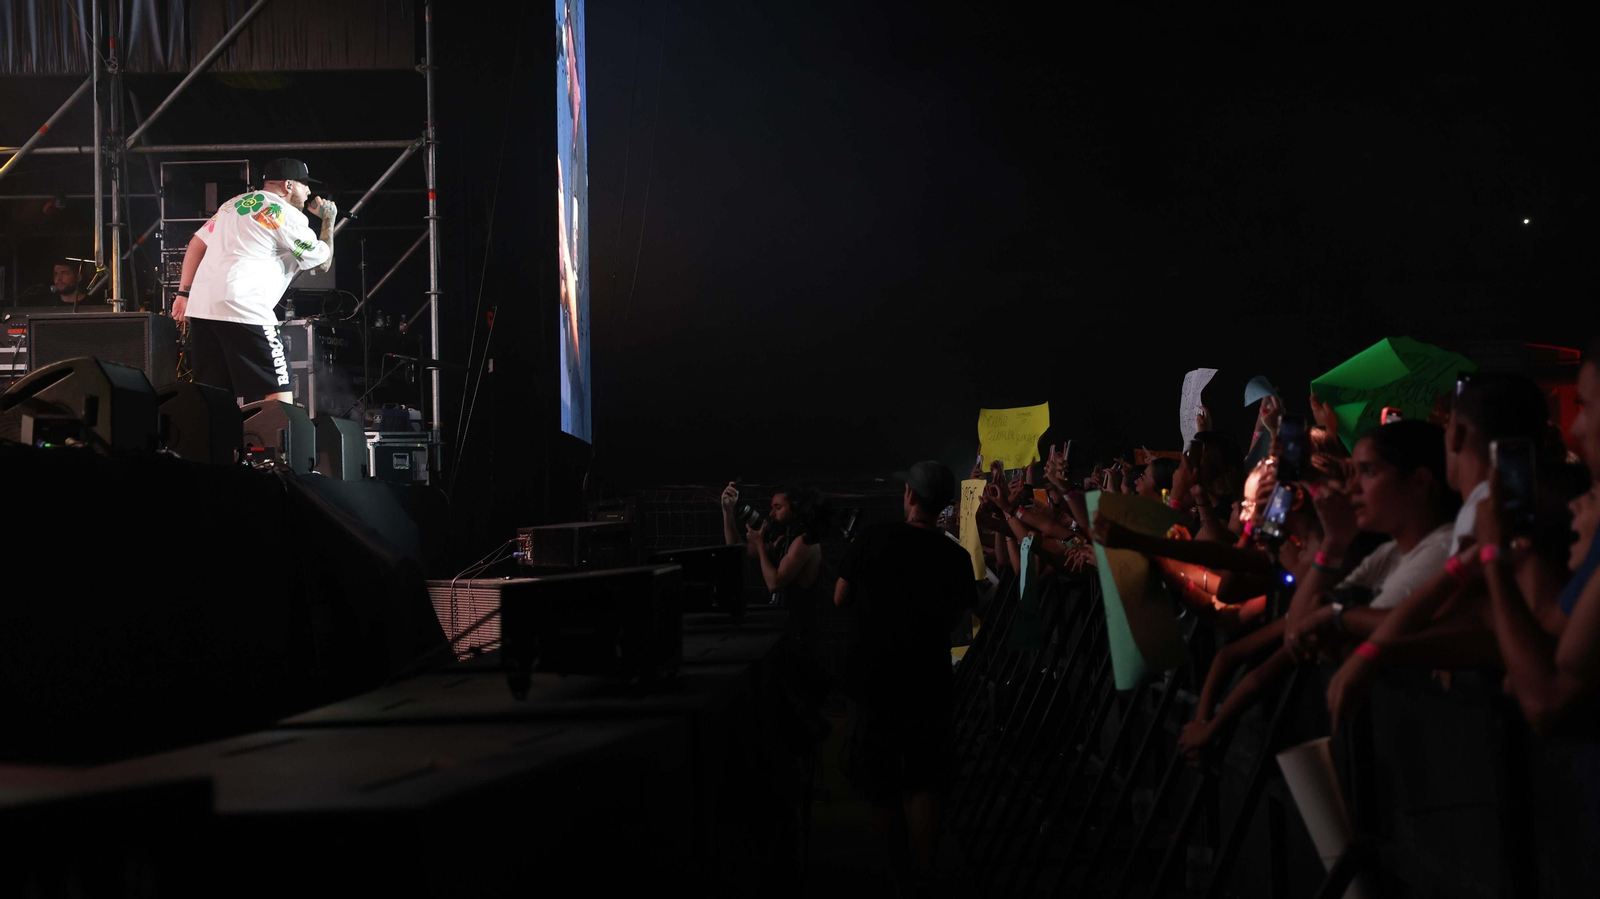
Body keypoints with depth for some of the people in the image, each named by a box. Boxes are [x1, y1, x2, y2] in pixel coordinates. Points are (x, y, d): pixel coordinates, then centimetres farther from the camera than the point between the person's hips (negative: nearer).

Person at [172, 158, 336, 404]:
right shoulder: (288, 215, 1)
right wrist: (328, 220, 22)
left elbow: (197, 244, 22)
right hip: (243, 311, -8)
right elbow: (323, 262, 9)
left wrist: (184, 294, 23)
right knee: (279, 400, -8)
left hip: (201, 308, 8)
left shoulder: (235, 204, 24)